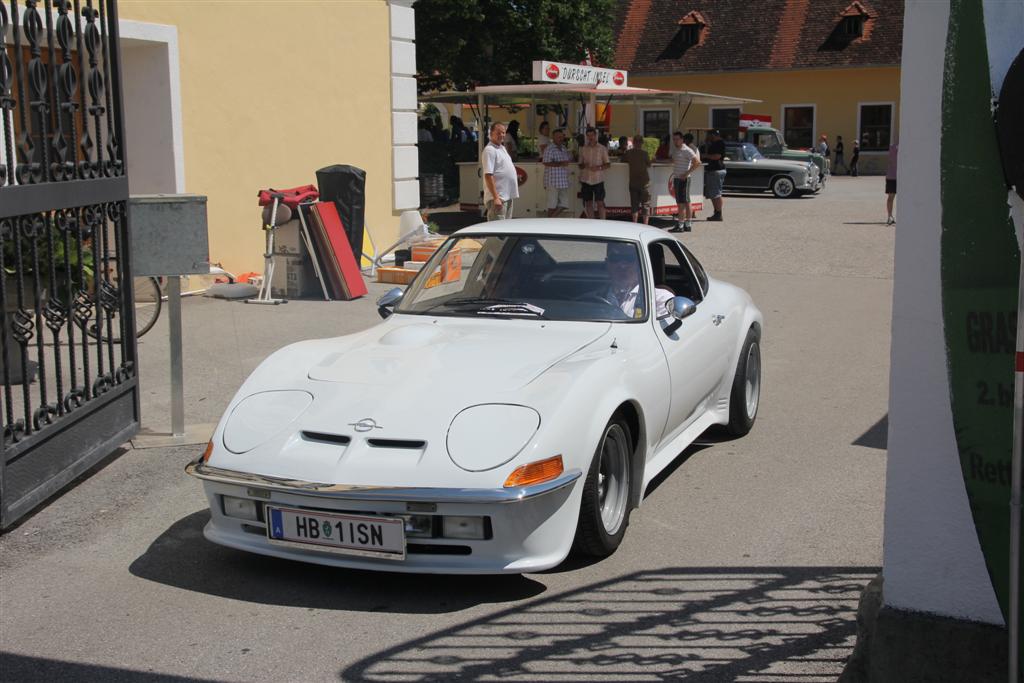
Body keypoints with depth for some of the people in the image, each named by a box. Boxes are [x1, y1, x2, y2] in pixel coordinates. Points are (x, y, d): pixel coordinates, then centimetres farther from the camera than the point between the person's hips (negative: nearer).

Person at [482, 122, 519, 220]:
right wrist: (495, 198, -26)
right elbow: (488, 176, -20)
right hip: (498, 198, -10)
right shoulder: (489, 150, -13)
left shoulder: (502, 148, 17)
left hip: (508, 196, 10)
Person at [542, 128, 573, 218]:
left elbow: (570, 158, 32)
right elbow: (546, 163, -18)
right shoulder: (549, 149, -9)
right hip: (553, 181, -8)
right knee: (552, 205, -1)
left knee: (564, 204, 5)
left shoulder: (564, 148, 16)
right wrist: (560, 164, -22)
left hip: (563, 181, 8)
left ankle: (552, 217, 19)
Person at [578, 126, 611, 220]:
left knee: (600, 203, -5)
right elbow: (580, 165, 15)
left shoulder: (602, 148, 2)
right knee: (588, 203, 5)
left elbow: (608, 165, 3)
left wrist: (599, 168, -15)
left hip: (598, 180, -3)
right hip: (586, 180, 3)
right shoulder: (583, 149, 10)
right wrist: (584, 166, -9)